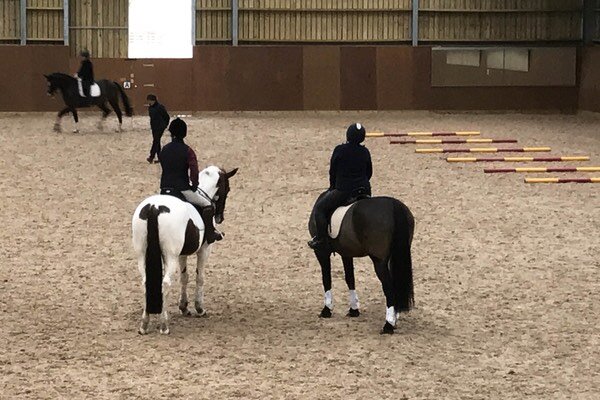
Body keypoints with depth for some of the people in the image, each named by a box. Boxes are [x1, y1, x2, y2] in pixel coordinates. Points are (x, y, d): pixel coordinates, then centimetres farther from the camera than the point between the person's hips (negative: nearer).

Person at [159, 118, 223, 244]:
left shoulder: (164, 150, 6)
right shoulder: (187, 151, -10)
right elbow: (194, 171, -21)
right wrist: (194, 185, -6)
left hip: (164, 189, 5)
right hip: (182, 189, -5)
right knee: (207, 205, 8)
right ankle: (210, 233, 0)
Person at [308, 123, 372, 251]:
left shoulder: (340, 150, -9)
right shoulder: (365, 152, 4)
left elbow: (332, 171, -1)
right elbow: (369, 173, 13)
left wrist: (333, 186, 15)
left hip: (343, 191, -5)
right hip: (365, 190, 5)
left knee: (319, 208, 6)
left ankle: (321, 240, -2)